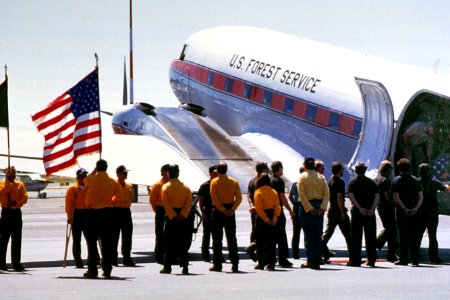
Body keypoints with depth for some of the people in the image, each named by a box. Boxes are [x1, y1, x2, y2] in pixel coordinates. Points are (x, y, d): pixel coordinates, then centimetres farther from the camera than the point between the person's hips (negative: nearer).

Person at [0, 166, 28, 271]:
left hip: (16, 212, 3)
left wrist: (16, 203, -16)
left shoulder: (20, 184, 8)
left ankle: (16, 263, 4)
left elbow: (25, 198, 1)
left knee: (17, 239, 2)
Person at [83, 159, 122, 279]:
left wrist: (94, 171, 21)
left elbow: (85, 181, 15)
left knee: (92, 242, 1)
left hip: (92, 212, -3)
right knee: (107, 243, 7)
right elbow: (118, 196, 12)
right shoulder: (113, 181, 1)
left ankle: (92, 270, -2)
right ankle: (107, 270, 7)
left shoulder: (92, 179, -9)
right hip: (107, 212, 3)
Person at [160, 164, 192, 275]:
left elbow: (166, 204, -13)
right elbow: (189, 202, -3)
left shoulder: (165, 187, -4)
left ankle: (167, 266, 2)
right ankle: (185, 267, 2)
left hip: (171, 217, -3)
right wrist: (183, 214, -10)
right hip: (183, 218, 3)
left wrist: (173, 216, -13)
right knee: (183, 242, 7)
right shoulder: (185, 187, 6)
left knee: (169, 242, 2)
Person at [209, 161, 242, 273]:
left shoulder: (214, 182, -6)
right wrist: (232, 209, -8)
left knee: (217, 239, 3)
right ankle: (235, 265, 4)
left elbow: (215, 199, -15)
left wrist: (223, 210, -13)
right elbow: (239, 198, -3)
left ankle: (217, 265, 2)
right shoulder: (234, 181, 4)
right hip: (230, 212, 3)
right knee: (232, 238, 8)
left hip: (218, 211, -3)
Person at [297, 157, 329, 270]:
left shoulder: (302, 177, -4)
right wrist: (322, 208, -6)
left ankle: (311, 261, -4)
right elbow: (327, 194, -1)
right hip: (319, 206, 4)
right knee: (318, 235, 8)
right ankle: (317, 261, 9)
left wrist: (309, 209, -13)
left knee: (309, 235, -1)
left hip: (307, 206, -3)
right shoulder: (321, 177, 7)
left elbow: (302, 195, -13)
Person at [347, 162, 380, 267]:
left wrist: (359, 208, -14)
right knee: (370, 237, 7)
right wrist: (372, 209, -6)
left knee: (356, 236, 1)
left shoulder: (352, 182, 1)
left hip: (357, 212, -2)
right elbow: (377, 196, 0)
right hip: (370, 213, 2)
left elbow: (351, 196, -11)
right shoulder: (372, 182, 9)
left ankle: (355, 260, -1)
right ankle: (371, 260, 7)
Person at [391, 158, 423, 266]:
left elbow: (396, 198, -12)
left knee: (403, 237, -1)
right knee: (415, 236, 8)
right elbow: (421, 197, 2)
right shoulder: (416, 180, 9)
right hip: (415, 212, 3)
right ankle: (415, 259, 8)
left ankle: (404, 259, -3)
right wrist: (416, 208, -6)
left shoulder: (396, 181, -2)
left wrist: (404, 209, -13)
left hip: (401, 212, -3)